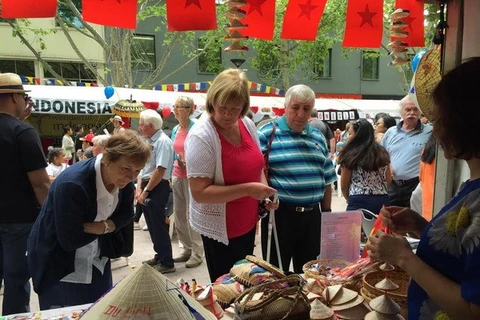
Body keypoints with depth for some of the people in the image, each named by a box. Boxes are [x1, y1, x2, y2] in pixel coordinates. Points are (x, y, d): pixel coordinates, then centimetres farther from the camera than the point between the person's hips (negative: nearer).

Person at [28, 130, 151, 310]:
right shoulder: (71, 184, -33)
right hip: (57, 265, -6)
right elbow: (70, 240, -32)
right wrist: (105, 227, -18)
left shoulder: (124, 180, -13)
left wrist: (104, 226, -22)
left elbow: (126, 215, -3)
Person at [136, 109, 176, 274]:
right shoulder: (149, 141, 12)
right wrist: (139, 187, 4)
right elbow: (142, 165, 14)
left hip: (158, 188, -9)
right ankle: (159, 256, 32)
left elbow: (160, 170, -21)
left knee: (158, 225, -1)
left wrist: (146, 191, -14)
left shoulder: (163, 141, -16)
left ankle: (167, 263, 11)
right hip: (147, 186, 9)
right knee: (152, 224, 17)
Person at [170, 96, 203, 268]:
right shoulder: (175, 130, 10)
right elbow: (173, 154, 14)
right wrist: (171, 176, 12)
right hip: (177, 176, 8)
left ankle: (197, 253, 13)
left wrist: (189, 162, -23)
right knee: (179, 215, 12)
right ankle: (188, 249, 27)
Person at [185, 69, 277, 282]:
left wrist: (264, 189, -4)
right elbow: (199, 193, -26)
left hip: (248, 223, 7)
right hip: (219, 229, -7)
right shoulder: (201, 136, -23)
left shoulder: (248, 124, -2)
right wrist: (248, 189, -29)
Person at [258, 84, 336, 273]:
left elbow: (326, 179, 16)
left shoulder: (318, 138, 11)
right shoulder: (267, 134, -6)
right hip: (280, 214, -5)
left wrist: (326, 212, 15)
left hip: (312, 215, 5)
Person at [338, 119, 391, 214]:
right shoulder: (382, 153, 7)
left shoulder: (350, 156, -8)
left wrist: (350, 200, 16)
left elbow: (344, 185, -1)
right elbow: (388, 179, 16)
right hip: (382, 201, 5)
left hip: (360, 202, -5)